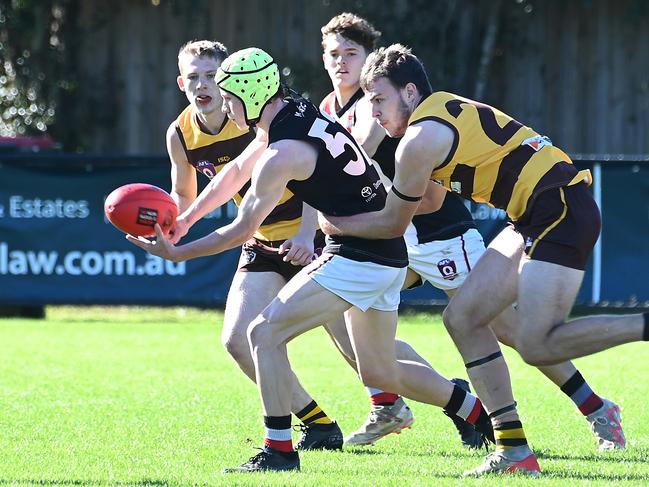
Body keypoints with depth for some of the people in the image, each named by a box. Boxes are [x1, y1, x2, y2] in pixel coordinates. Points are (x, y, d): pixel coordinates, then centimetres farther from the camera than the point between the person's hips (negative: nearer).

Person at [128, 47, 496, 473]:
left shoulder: (282, 154, -17)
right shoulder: (302, 112, 8)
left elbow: (243, 230, -10)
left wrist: (176, 253, -3)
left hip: (359, 258, -10)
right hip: (388, 254, 10)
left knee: (266, 334, -8)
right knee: (379, 372, 21)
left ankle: (279, 450, -8)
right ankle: (483, 414, 28)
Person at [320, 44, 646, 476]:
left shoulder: (421, 139, -11)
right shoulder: (443, 110, 18)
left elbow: (394, 224, 1)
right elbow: (427, 202, 30)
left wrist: (336, 224, 17)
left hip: (561, 210, -10)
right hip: (538, 217, 10)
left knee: (537, 345, -21)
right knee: (463, 318, 7)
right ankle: (515, 452, 5)